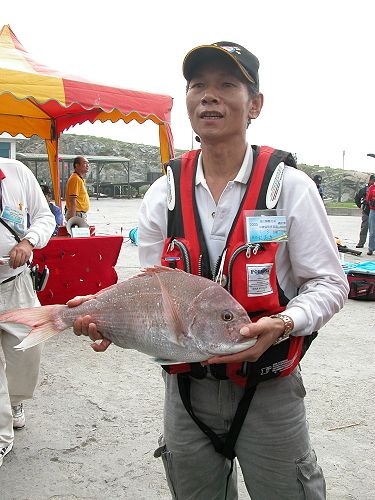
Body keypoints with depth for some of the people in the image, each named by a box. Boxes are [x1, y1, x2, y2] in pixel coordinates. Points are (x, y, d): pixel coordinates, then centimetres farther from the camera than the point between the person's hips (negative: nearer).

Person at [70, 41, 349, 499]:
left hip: (268, 389, -2)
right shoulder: (163, 194, -2)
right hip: (186, 388, 3)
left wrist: (283, 324, -27)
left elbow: (328, 284, -8)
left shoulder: (289, 186, -11)